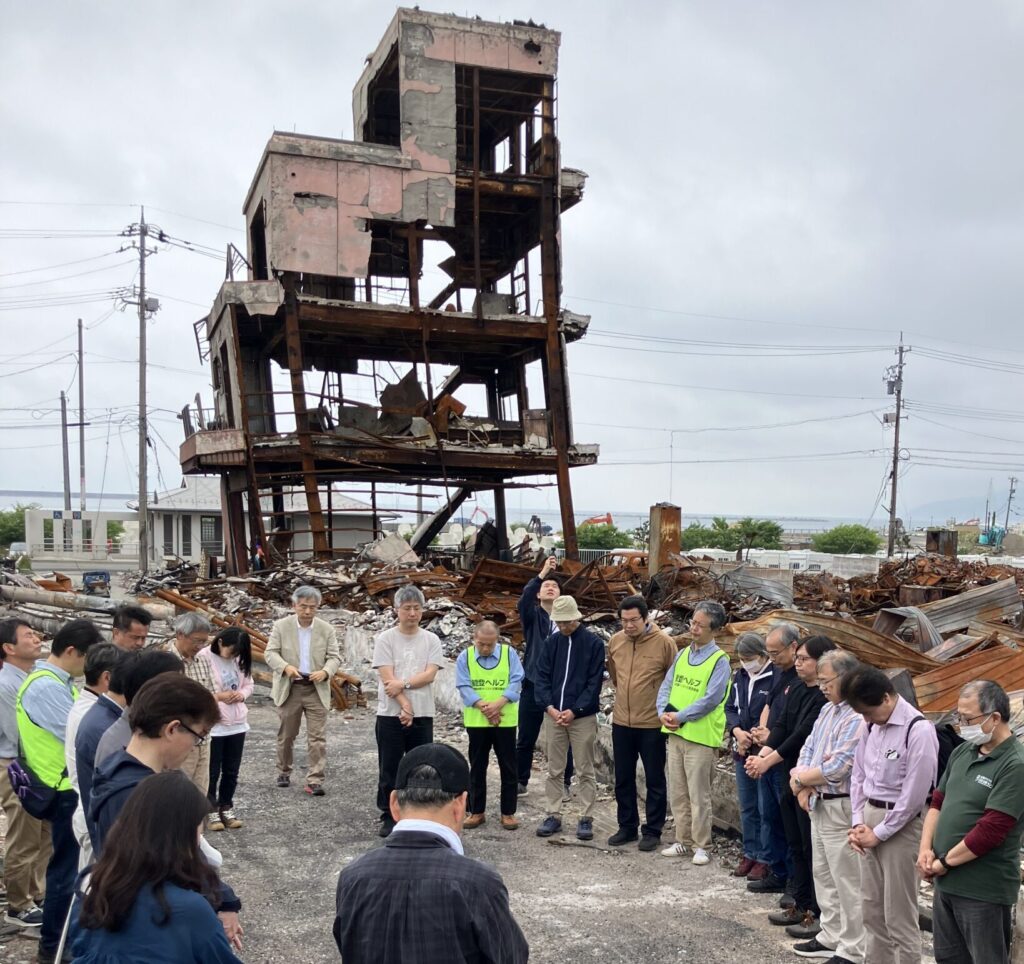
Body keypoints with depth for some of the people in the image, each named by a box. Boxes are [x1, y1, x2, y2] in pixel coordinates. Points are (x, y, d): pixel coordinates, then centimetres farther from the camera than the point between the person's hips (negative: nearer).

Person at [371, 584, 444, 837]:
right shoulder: (385, 639, -2)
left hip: (422, 715, 2)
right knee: (389, 769, 5)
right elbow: (387, 678, -9)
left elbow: (429, 675, -7)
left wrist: (402, 684, -17)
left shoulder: (431, 640, 4)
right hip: (390, 715, -2)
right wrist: (405, 706, -15)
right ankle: (388, 817, 17)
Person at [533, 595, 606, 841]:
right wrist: (550, 707, -10)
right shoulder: (552, 643, 6)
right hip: (554, 716, 3)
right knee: (554, 770, 10)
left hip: (583, 717, -3)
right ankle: (552, 815, 18)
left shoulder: (594, 644, -5)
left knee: (585, 771, 4)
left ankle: (586, 818, 11)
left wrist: (574, 710, -13)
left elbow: (594, 682, -7)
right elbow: (542, 677, 5)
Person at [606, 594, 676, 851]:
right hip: (621, 722, 5)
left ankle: (652, 830, 20)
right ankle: (627, 826, 28)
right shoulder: (615, 641, 0)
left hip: (652, 724, -4)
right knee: (623, 779, 14)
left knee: (654, 780, 8)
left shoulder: (664, 642, -13)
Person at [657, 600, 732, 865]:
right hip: (675, 733, 7)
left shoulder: (719, 661, -9)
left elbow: (710, 700, -17)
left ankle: (701, 846, 11)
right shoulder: (682, 654, 11)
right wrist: (663, 712, -7)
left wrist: (679, 716, -15)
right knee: (678, 793, 13)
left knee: (699, 795, 0)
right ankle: (683, 841, 25)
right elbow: (666, 686, 11)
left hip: (700, 736, -6)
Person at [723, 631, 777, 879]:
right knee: (747, 807, 15)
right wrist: (738, 732, -6)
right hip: (742, 751, 7)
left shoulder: (776, 677, -14)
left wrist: (753, 738, -15)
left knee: (766, 809, 0)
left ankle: (765, 858, 11)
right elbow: (730, 708, 12)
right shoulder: (739, 676, 10)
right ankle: (750, 853, 26)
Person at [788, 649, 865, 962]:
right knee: (823, 874, 18)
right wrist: (803, 787, -4)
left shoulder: (858, 717, -19)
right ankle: (831, 936, 31)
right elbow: (808, 749, 13)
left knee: (847, 881, 0)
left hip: (840, 808, -10)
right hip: (818, 804, 10)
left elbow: (837, 768, -23)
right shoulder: (828, 709, 11)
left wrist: (800, 778, -8)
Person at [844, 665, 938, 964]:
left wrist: (879, 833, -11)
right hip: (869, 816, 7)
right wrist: (858, 822, 2)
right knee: (872, 908, 16)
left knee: (898, 915, 1)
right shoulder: (871, 725, 3)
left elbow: (914, 795, -18)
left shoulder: (918, 730, -19)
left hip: (900, 824, -7)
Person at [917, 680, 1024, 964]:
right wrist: (925, 849, 0)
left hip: (984, 890, -8)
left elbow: (990, 831, -21)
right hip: (946, 881, 8)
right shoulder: (962, 752, 8)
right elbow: (938, 801, 14)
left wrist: (945, 862, -12)